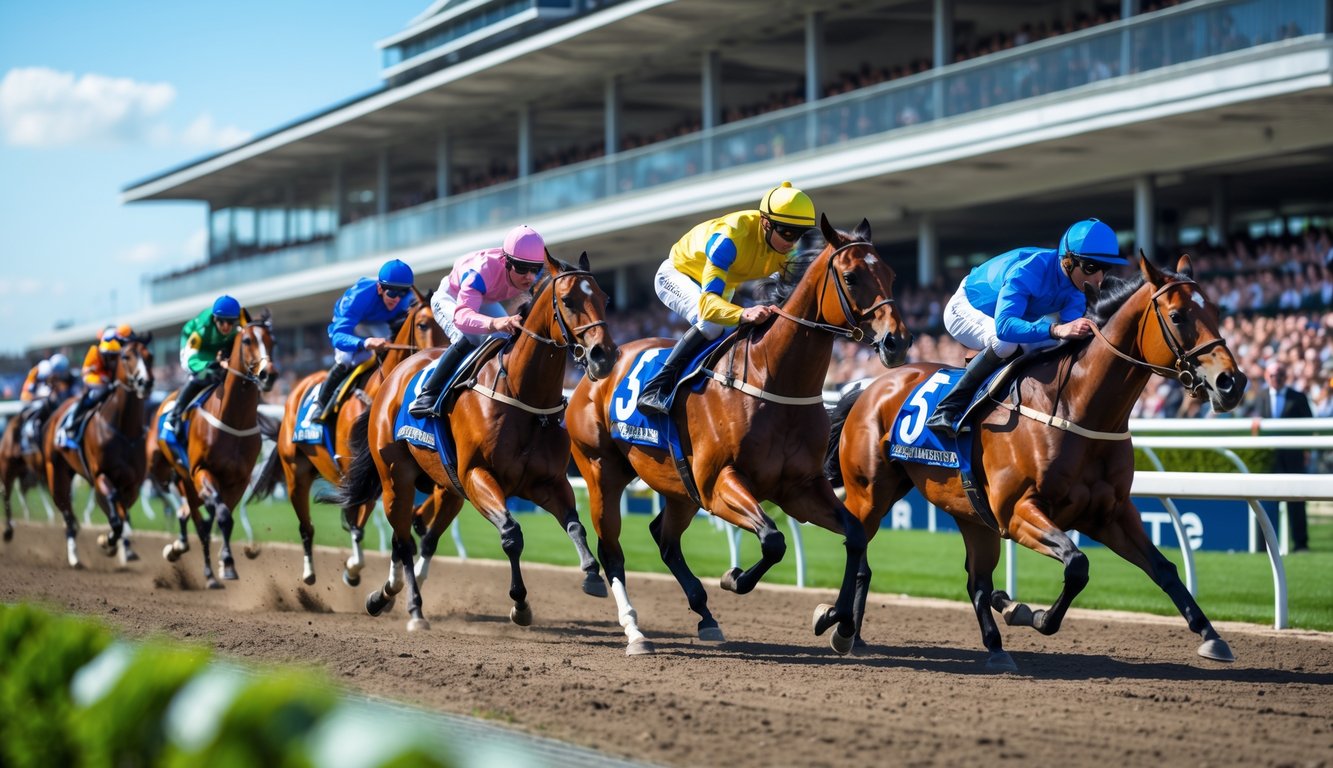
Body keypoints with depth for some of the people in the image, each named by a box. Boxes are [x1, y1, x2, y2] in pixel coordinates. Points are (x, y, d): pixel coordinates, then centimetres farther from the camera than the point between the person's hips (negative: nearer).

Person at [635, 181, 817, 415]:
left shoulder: (789, 246, -22)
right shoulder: (730, 236, -43)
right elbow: (707, 302, -50)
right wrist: (744, 314, -69)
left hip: (724, 286, 8)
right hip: (677, 274, -8)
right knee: (711, 324, -33)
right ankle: (654, 390, -29)